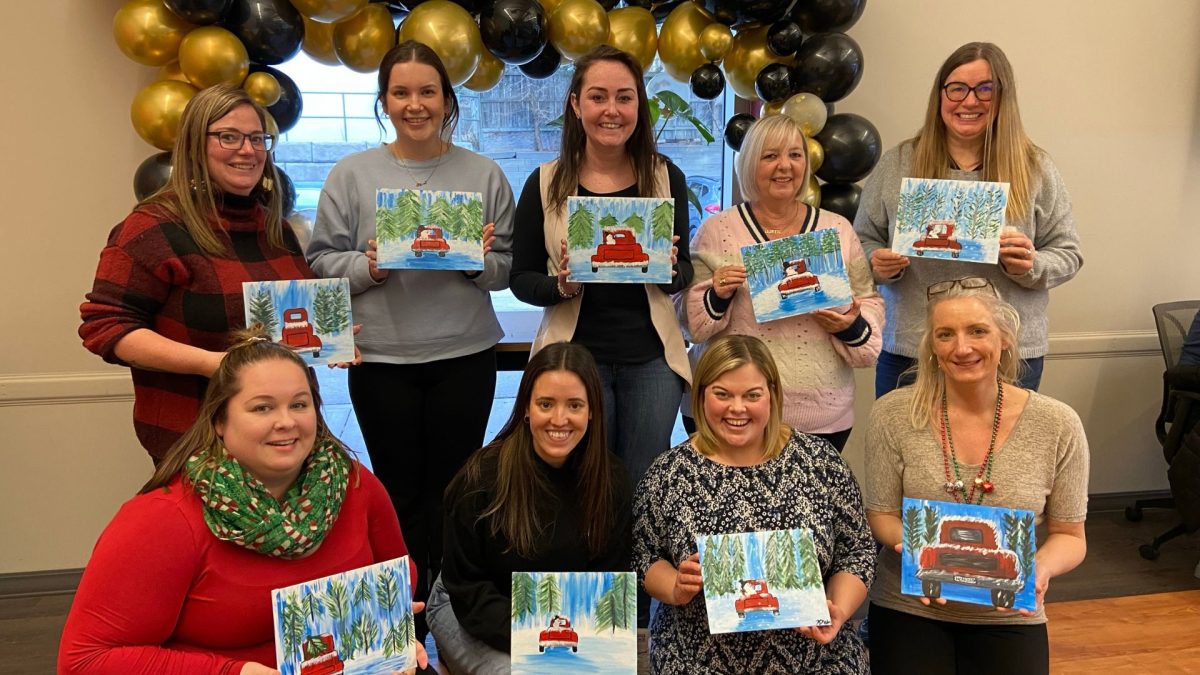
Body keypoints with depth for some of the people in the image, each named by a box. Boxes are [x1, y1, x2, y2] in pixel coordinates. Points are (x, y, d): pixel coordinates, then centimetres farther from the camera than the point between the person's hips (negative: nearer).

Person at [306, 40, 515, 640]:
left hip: (464, 357, 1)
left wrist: (478, 260, -15)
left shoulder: (484, 174, 6)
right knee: (400, 495, 9)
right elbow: (322, 260, 2)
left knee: (453, 496, 7)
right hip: (381, 358, 0)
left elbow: (506, 270, 6)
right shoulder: (352, 174, 4)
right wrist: (368, 267, -16)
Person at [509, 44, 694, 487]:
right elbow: (521, 278, 2)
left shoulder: (665, 177, 1)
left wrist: (671, 272, -14)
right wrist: (561, 286, -18)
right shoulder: (545, 184, -2)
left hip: (651, 358, 1)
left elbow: (685, 271, 8)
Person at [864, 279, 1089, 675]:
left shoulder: (1057, 426, -7)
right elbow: (881, 515, -1)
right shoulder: (893, 415, -9)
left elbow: (1069, 536, 2)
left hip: (1008, 617, 1)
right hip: (908, 609, 0)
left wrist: (1042, 567, -20)